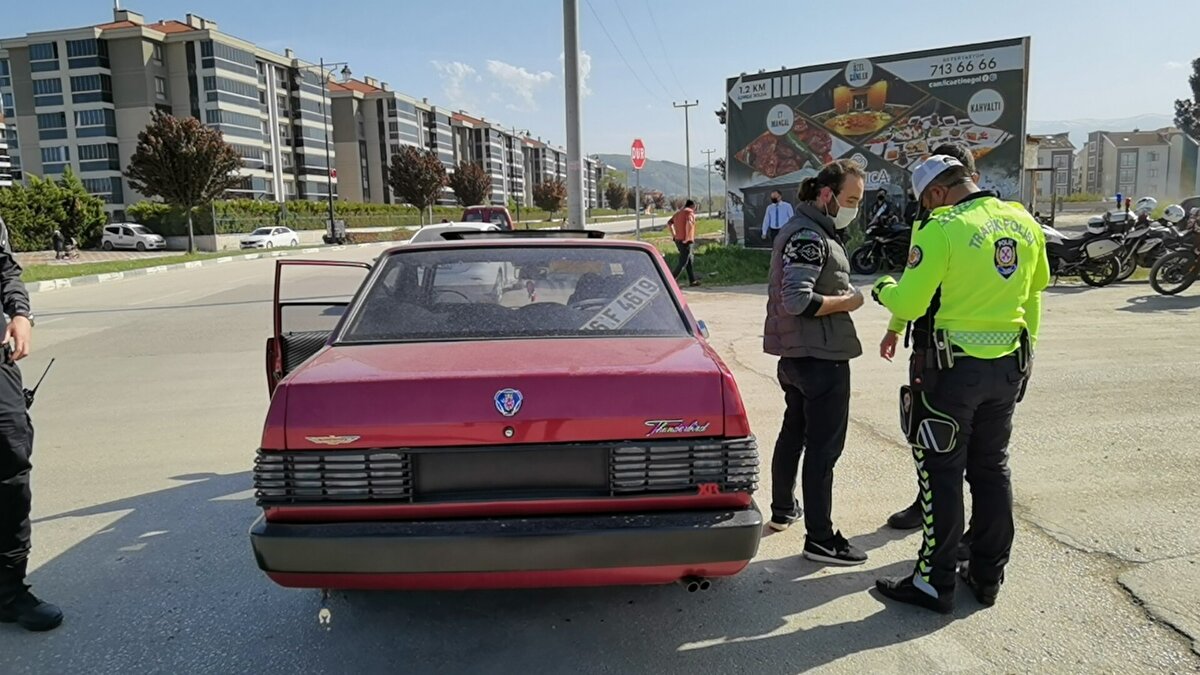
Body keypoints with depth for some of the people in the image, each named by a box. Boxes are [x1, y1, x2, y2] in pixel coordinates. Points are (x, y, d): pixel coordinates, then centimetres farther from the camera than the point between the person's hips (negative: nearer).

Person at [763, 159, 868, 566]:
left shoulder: (804, 230, 15)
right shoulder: (809, 236, -18)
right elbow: (799, 301, -27)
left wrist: (842, 294, 10)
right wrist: (847, 302, -15)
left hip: (795, 356, 11)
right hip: (821, 358, -11)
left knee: (794, 432, 21)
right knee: (824, 447, -3)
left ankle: (782, 510, 36)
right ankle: (820, 540, 5)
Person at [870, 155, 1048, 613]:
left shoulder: (942, 229, -17)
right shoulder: (1025, 223, 7)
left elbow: (909, 304, -19)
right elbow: (1036, 288, 17)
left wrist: (883, 289, 2)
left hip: (953, 368, -7)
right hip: (1008, 365, 7)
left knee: (941, 473, 3)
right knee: (991, 469, 17)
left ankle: (935, 583, 12)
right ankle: (988, 575, 29)